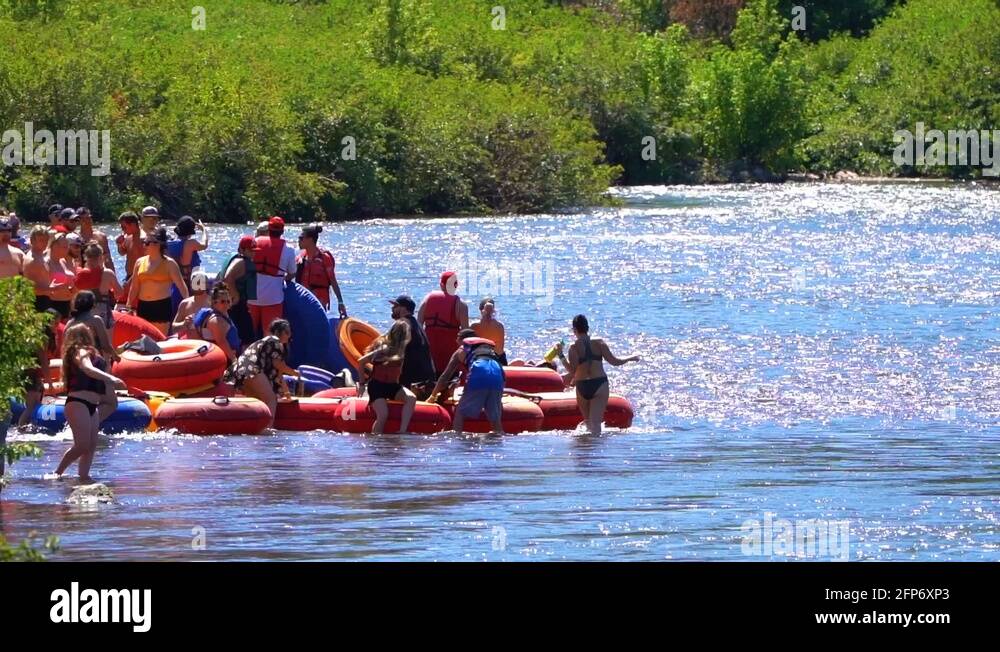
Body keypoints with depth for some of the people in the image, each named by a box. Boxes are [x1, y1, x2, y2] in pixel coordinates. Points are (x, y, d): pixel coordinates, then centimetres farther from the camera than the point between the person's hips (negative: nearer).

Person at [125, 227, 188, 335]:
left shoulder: (168, 264, 0)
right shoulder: (140, 262, 11)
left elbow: (181, 285, -2)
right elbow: (134, 287, 14)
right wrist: (129, 306, 11)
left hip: (162, 305, -4)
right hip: (143, 305, 4)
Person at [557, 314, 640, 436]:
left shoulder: (574, 347, -3)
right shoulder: (599, 343, 2)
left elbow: (572, 370, -10)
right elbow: (614, 361, 3)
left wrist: (561, 356, -1)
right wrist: (630, 358, 20)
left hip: (582, 387, 0)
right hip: (600, 384, 0)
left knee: (588, 420, 19)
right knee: (596, 421, -5)